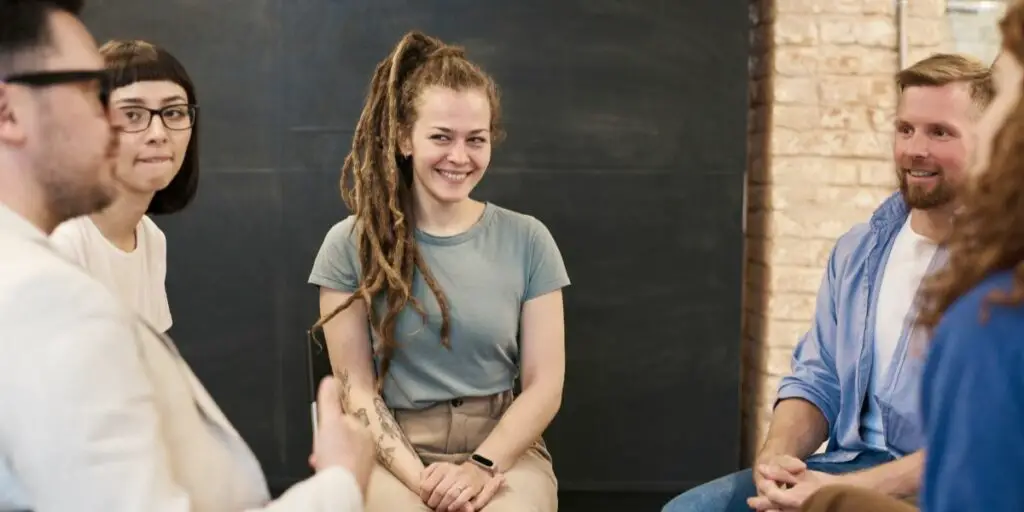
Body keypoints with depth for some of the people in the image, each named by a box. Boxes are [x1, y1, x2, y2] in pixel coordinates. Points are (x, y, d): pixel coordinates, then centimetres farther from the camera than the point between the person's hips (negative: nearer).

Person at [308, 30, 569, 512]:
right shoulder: (351, 244, 3)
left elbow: (544, 385, 3)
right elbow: (356, 388, 1)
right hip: (393, 452, -1)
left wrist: (482, 465, -12)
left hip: (503, 447, 1)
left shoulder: (527, 240, 5)